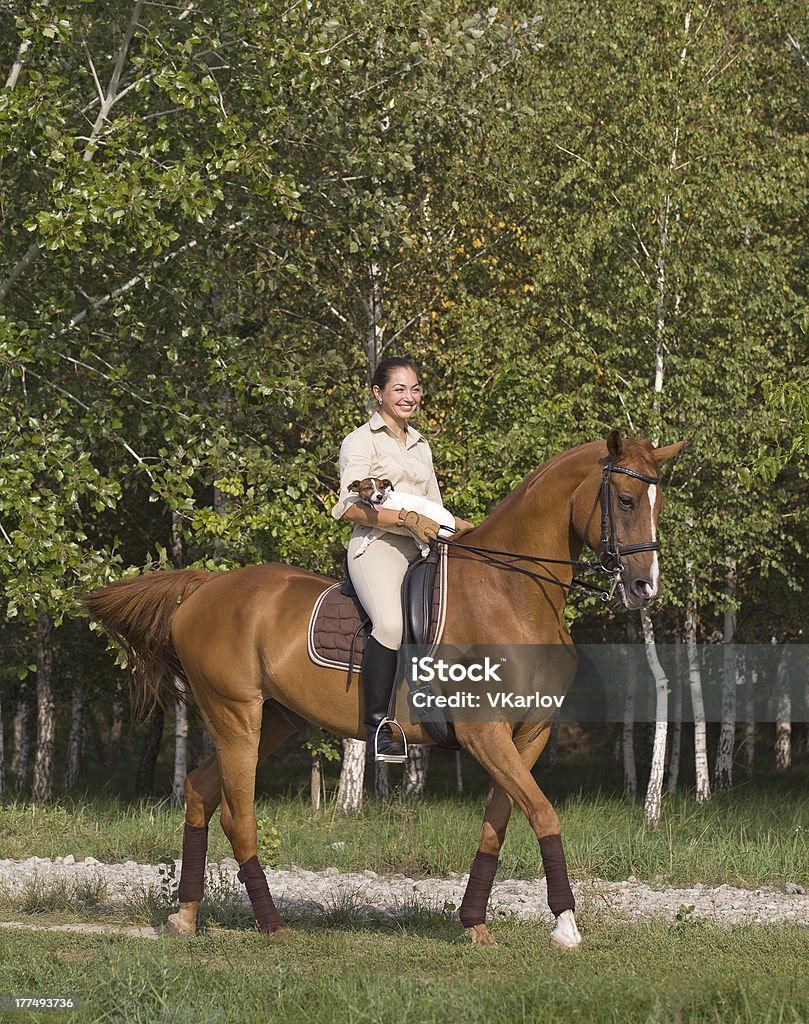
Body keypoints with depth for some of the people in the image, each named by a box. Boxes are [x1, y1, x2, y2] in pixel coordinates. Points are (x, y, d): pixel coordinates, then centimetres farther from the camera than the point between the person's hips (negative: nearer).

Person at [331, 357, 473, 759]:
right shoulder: (361, 441, 3)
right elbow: (352, 508, -8)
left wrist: (463, 528, 7)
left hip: (421, 551, 8)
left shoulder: (420, 446, 25)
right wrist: (407, 519, -19)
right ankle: (377, 725, -32)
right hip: (377, 546, -8)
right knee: (390, 622, -34)